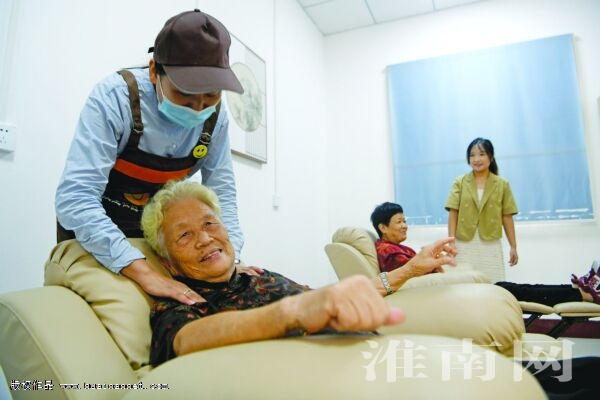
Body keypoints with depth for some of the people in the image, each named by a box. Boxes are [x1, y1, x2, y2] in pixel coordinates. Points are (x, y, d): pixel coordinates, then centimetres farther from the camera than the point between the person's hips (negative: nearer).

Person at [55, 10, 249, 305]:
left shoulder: (215, 116, -15)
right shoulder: (115, 97, -28)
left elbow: (221, 191, -9)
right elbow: (75, 197, -34)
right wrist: (142, 271, -43)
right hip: (91, 228, -3)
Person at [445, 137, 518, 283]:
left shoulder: (502, 184, 6)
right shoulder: (460, 182, 4)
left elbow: (507, 217, 6)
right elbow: (453, 214, -1)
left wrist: (513, 246, 5)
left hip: (491, 245, 1)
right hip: (464, 245, 0)